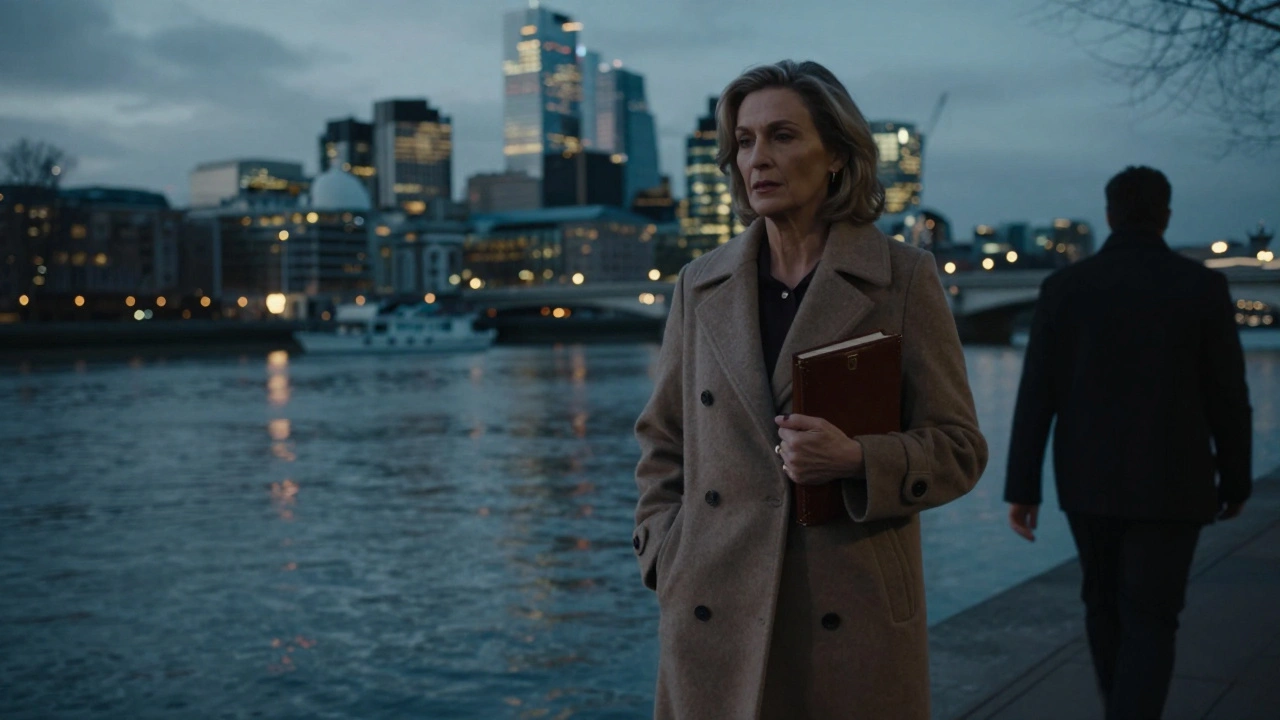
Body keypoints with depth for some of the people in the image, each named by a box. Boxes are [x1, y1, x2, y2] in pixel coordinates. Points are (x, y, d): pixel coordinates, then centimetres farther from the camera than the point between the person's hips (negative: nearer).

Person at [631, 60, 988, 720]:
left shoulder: (904, 279, -1)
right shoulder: (702, 285, 7)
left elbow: (958, 448, 0)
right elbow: (661, 443, 14)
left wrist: (856, 459, -17)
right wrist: (664, 560, 2)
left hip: (854, 617, -2)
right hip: (715, 613, 3)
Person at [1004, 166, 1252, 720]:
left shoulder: (1064, 286, -3)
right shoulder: (1203, 287, -7)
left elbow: (1036, 396, -5)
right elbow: (1228, 398, -4)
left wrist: (1021, 488, -1)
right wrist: (1236, 481, 10)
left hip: (1087, 479, 2)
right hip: (1169, 484, -2)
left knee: (1105, 603, 22)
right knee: (1149, 622, 2)